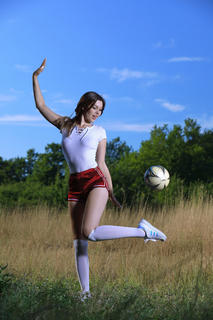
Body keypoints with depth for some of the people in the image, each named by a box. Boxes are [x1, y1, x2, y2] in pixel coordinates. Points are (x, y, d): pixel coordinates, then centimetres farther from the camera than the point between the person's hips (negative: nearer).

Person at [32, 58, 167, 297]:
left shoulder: (99, 132, 9)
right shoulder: (65, 125, 15)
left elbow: (101, 164, 8)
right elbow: (41, 106, 18)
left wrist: (112, 193, 4)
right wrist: (35, 78, 13)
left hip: (96, 181, -4)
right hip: (75, 186, 4)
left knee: (90, 233, -24)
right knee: (78, 241, 0)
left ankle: (143, 230, -12)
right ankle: (85, 292, 3)